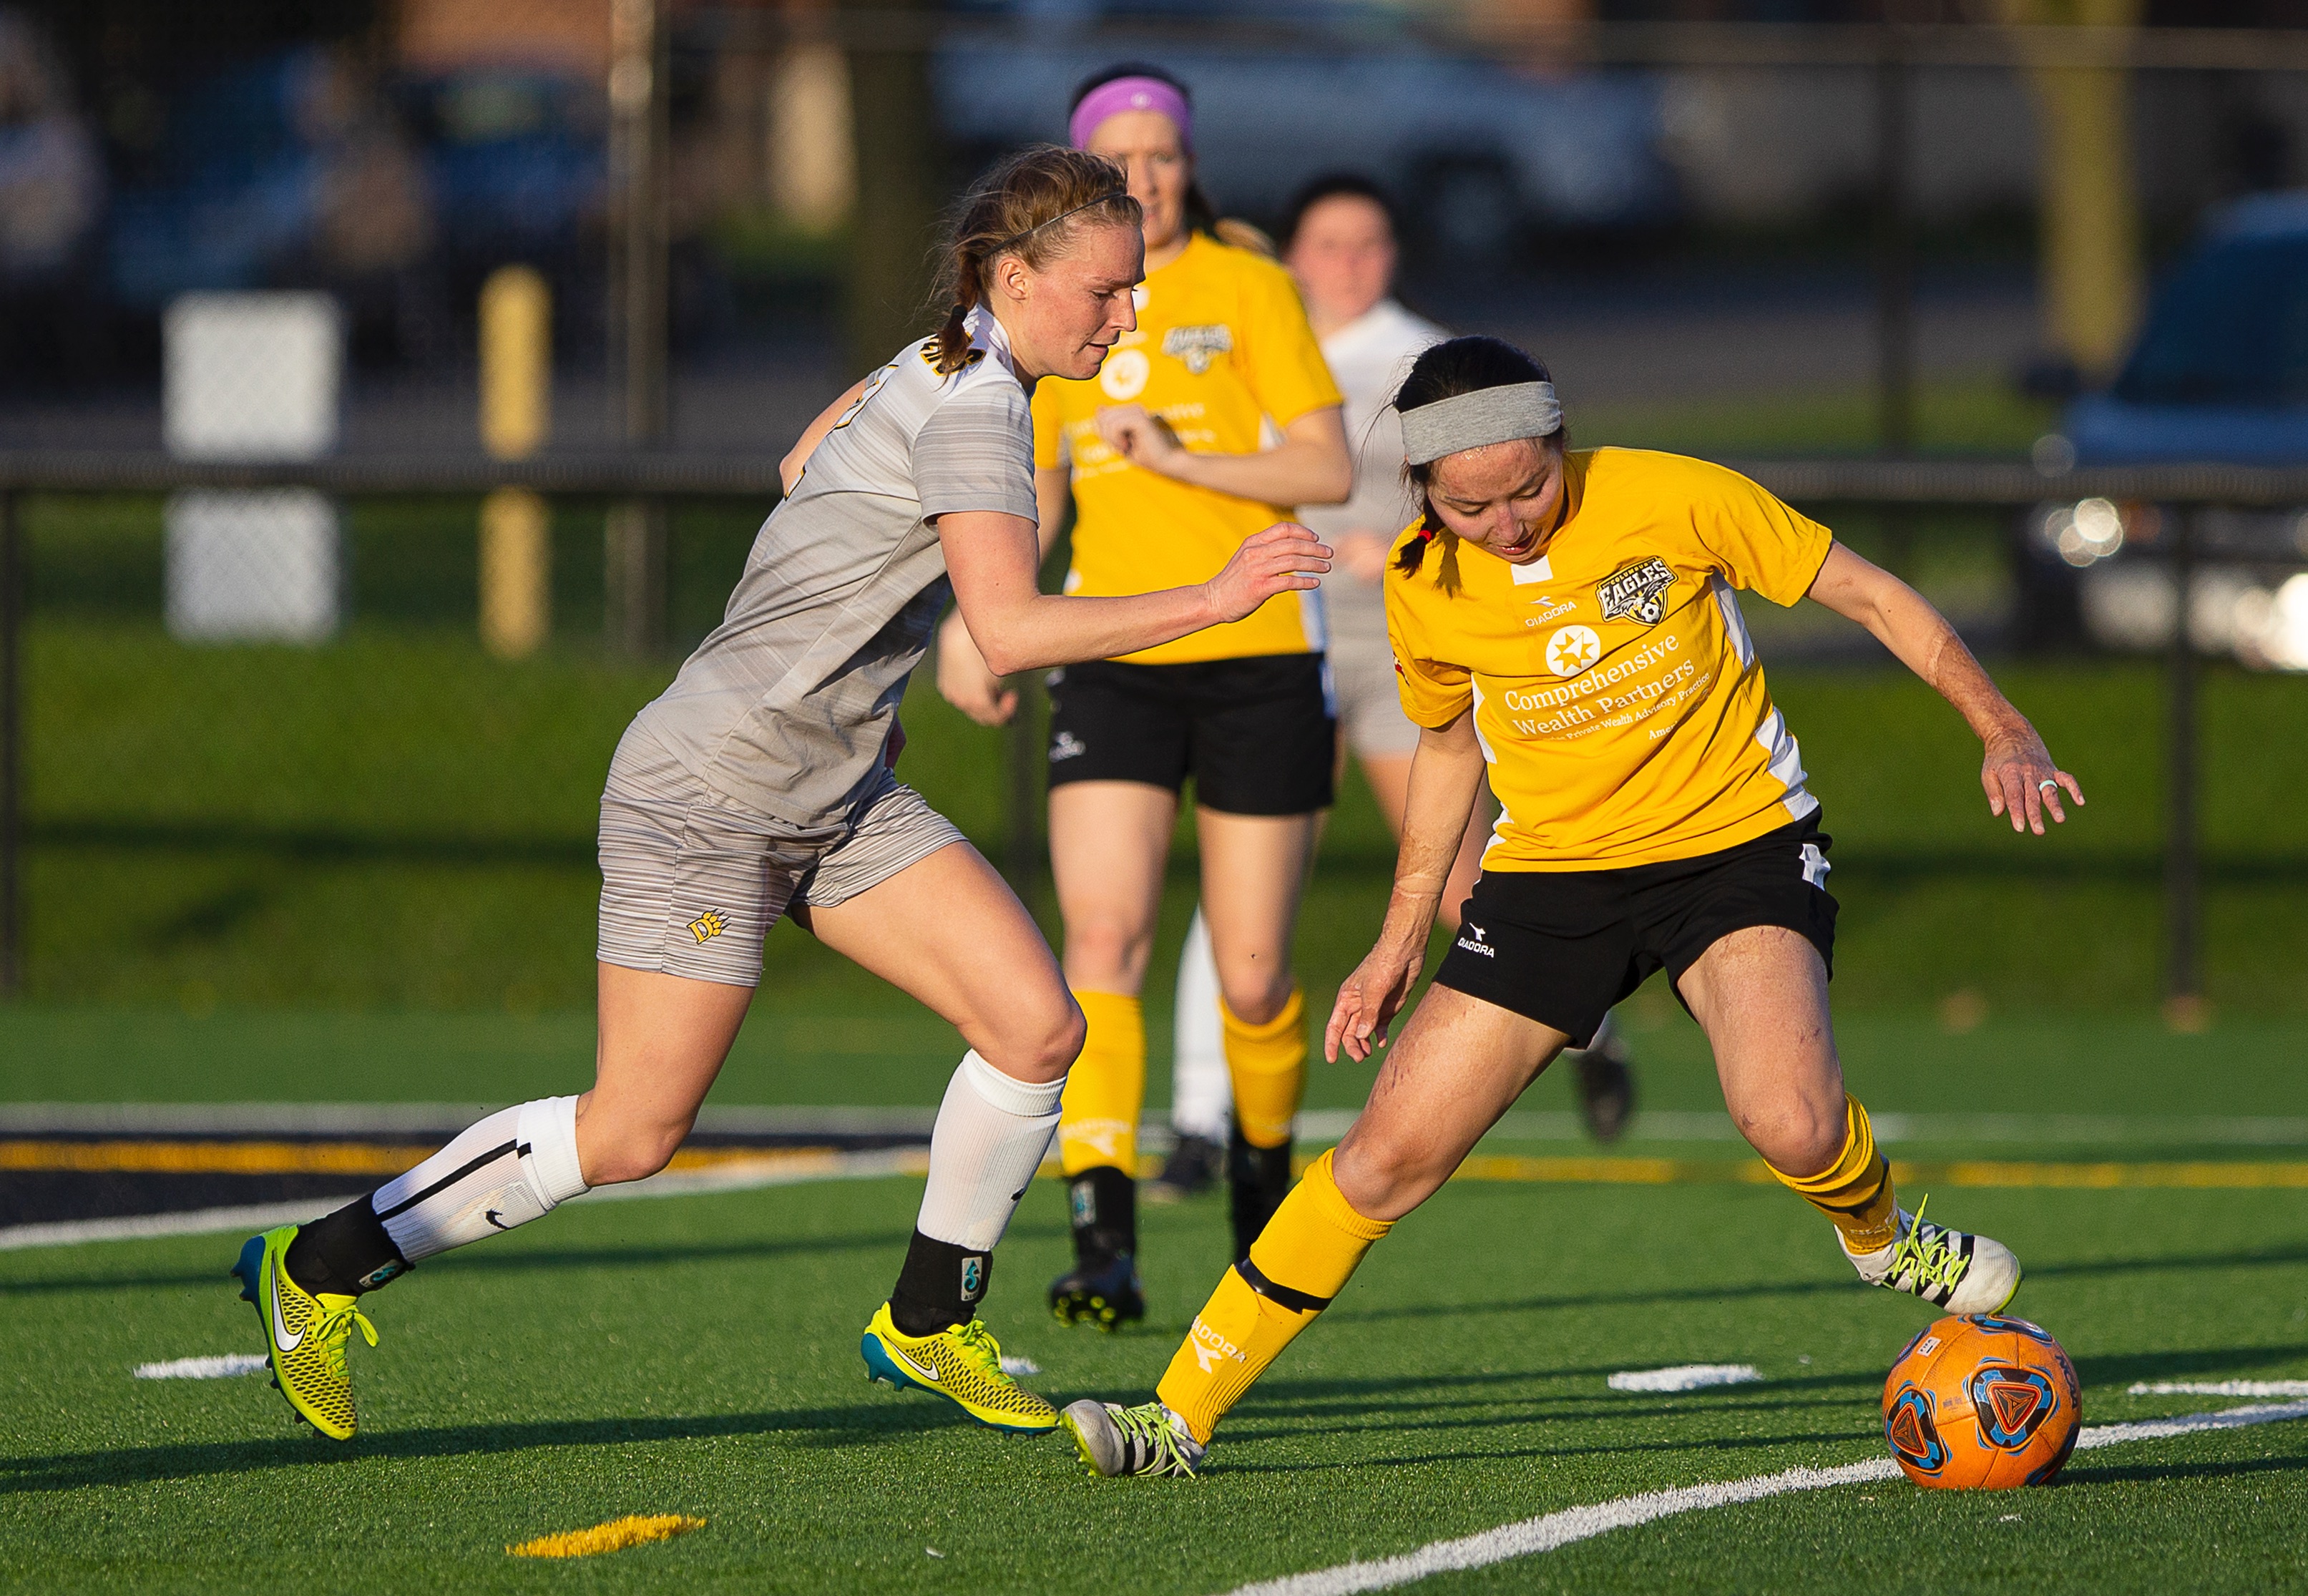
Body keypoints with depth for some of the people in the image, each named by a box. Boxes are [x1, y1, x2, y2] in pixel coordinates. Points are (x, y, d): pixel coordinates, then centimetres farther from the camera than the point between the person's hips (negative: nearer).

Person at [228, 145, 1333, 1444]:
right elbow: (1011, 631, -33)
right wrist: (1214, 601, -32)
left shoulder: (943, 368, 7)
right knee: (634, 1134, -6)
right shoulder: (975, 407, -21)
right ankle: (319, 1270, 9)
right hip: (705, 794, -9)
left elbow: (805, 463, 24)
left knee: (1039, 1027, -5)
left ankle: (929, 1325, 10)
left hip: (842, 798, 9)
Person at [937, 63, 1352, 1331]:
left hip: (1258, 658, -3)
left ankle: (1263, 1173, 34)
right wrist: (975, 618, 10)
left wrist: (1180, 458, -18)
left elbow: (1329, 472, -8)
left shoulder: (1246, 290, -2)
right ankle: (1104, 1246, -24)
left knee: (1251, 978, 3)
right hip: (1114, 662, 3)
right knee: (1100, 938, -17)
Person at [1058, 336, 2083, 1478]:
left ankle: (1883, 1240, 8)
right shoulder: (1425, 586, -6)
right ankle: (1180, 1416, 3)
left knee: (1791, 1125, -28)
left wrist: (2003, 733, -12)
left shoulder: (1672, 500, -17)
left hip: (1737, 840, -2)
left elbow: (1870, 596, -5)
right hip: (1553, 868, 3)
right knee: (1390, 1152, -7)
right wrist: (1401, 937, 15)